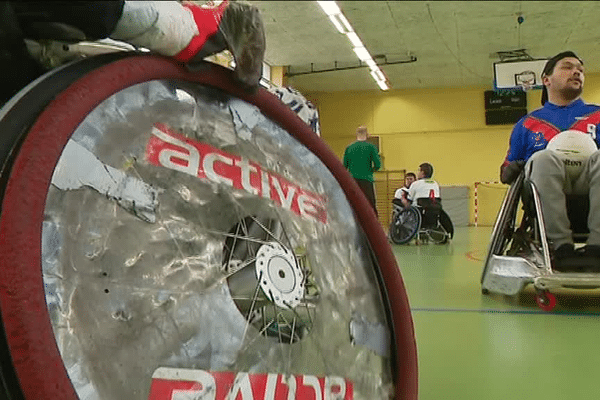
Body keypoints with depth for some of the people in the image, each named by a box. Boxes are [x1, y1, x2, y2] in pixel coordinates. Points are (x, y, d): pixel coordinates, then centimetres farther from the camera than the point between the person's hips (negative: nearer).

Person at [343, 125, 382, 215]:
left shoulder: (349, 148, 8)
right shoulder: (370, 147, 0)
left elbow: (344, 166, 8)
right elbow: (377, 165, -5)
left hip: (352, 180, 3)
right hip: (366, 179, -3)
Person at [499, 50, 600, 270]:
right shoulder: (527, 124, 25)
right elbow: (507, 171, 23)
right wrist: (511, 170, -1)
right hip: (545, 198, 0)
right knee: (545, 157, -33)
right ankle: (561, 246, -36)